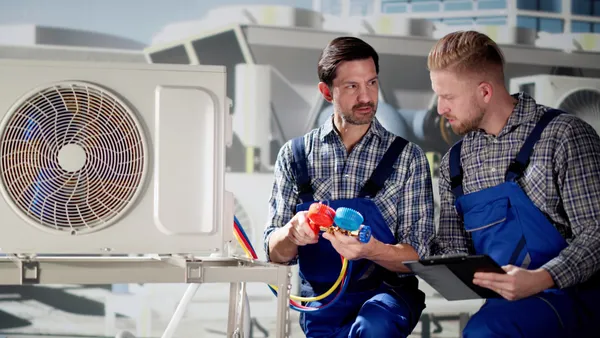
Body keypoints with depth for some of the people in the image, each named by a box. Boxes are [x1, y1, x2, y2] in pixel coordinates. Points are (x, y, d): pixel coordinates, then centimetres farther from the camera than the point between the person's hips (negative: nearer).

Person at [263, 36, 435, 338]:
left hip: (386, 294, -2)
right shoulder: (294, 155, 3)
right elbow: (275, 253, 1)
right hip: (321, 299, 2)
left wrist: (371, 250, -27)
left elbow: (416, 256, -5)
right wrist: (292, 232, -22)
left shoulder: (407, 157, -1)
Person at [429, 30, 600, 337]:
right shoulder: (454, 162, 13)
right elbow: (453, 247, 14)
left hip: (567, 292, -5)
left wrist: (541, 278, -25)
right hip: (503, 302, 5)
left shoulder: (564, 135, -5)